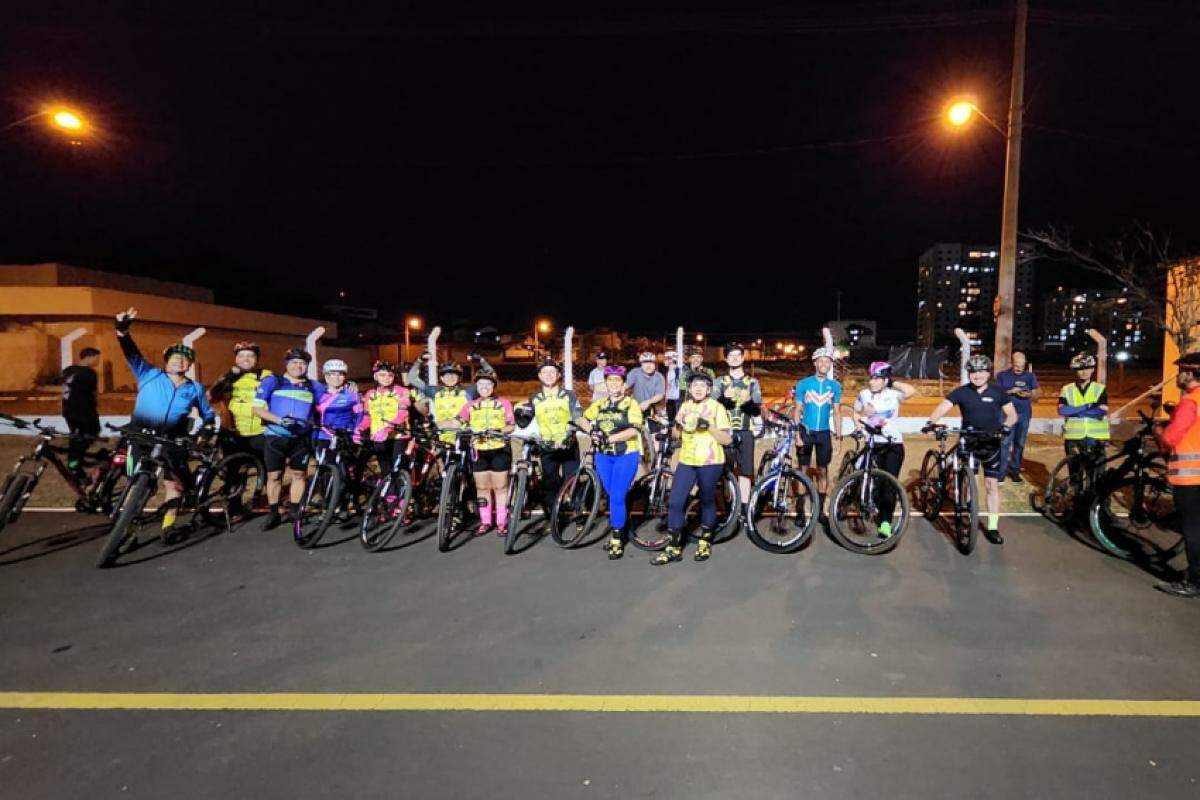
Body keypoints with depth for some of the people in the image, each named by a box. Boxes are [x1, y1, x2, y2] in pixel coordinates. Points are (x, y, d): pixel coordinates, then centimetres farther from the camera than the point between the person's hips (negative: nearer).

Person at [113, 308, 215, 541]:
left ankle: (168, 525, 14)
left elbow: (207, 413, 24)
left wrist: (212, 427, 7)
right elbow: (132, 354, -3)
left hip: (174, 441, 2)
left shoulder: (195, 389, 15)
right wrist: (122, 330, -17)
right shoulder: (150, 375, 9)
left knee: (175, 482, 2)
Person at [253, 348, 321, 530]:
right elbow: (257, 408, -6)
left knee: (298, 475, 6)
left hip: (301, 438, 2)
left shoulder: (313, 386, 8)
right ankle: (273, 514, 15)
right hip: (275, 436, -2)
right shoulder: (271, 382, 0)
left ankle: (295, 512, 17)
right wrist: (279, 420, -19)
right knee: (274, 475, 4)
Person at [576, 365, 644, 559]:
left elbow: (633, 430, -17)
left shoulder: (631, 404, -5)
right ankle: (622, 532, 29)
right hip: (603, 456, 5)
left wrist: (609, 438, -26)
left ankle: (617, 540, 2)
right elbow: (583, 419, 16)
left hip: (625, 456, -5)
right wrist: (591, 431, -6)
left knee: (617, 498, -9)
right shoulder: (599, 404, 10)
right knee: (612, 497, 13)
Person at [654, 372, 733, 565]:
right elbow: (678, 434, 21)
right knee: (675, 502, -4)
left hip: (709, 463, -4)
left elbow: (727, 439, -7)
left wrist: (709, 426, -21)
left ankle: (705, 543, 28)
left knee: (707, 502, 9)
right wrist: (677, 424, -1)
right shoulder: (685, 406, 11)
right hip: (686, 461, 4)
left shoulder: (716, 407, -3)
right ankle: (674, 549, 5)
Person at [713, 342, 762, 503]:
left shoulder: (752, 382, 9)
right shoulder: (720, 381, 9)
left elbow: (757, 411, 4)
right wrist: (724, 398, -23)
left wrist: (748, 401, -18)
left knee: (745, 472, -2)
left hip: (745, 432, 0)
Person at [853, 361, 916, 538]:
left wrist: (893, 382, -15)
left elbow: (911, 391, -27)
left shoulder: (893, 394, -8)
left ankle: (886, 523, -6)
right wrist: (857, 423, -4)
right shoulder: (864, 394, 0)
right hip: (872, 444, 3)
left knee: (889, 483, -10)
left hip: (893, 444, -3)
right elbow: (856, 412, 15)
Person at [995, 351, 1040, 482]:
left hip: (1024, 414, 2)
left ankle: (1015, 470, 18)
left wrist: (1028, 394, -21)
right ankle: (1001, 471, -7)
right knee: (1005, 443, -9)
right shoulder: (1002, 375, 5)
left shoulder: (1030, 376, 8)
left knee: (1020, 443, 8)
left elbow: (1039, 391, -1)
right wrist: (1010, 392, -15)